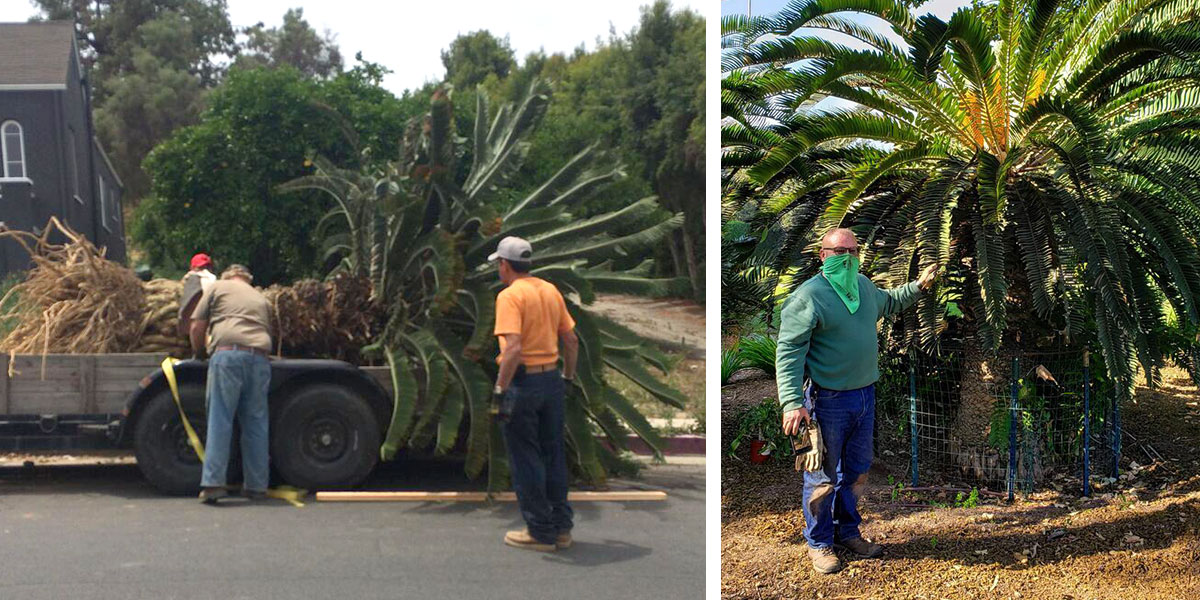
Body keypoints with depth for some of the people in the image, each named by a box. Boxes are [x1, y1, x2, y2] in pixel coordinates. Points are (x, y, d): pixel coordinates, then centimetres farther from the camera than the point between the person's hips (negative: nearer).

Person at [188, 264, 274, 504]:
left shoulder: (217, 287, 18)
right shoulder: (262, 299, 30)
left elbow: (197, 327, 13)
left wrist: (198, 353, 27)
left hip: (227, 355, -3)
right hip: (260, 359, 3)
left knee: (219, 421, -3)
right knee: (256, 423, 7)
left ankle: (213, 482, -8)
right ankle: (257, 486, 9)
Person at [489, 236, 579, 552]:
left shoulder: (510, 295, -13)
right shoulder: (551, 290, 9)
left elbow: (514, 348, -24)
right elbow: (571, 340, 12)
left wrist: (501, 389, -20)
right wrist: (567, 377, 21)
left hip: (522, 381, -7)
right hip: (552, 379, 7)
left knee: (525, 460, 4)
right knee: (553, 454, 16)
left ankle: (540, 532, 11)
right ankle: (561, 527, 23)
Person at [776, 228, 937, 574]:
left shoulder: (864, 285, 9)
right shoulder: (809, 296, -16)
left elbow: (888, 304, 34)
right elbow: (789, 351, -19)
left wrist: (918, 286, 24)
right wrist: (792, 402, -27)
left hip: (865, 396, 8)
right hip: (829, 401, -7)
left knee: (856, 471, 19)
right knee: (823, 476, 3)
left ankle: (848, 532, 36)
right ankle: (819, 543, 19)